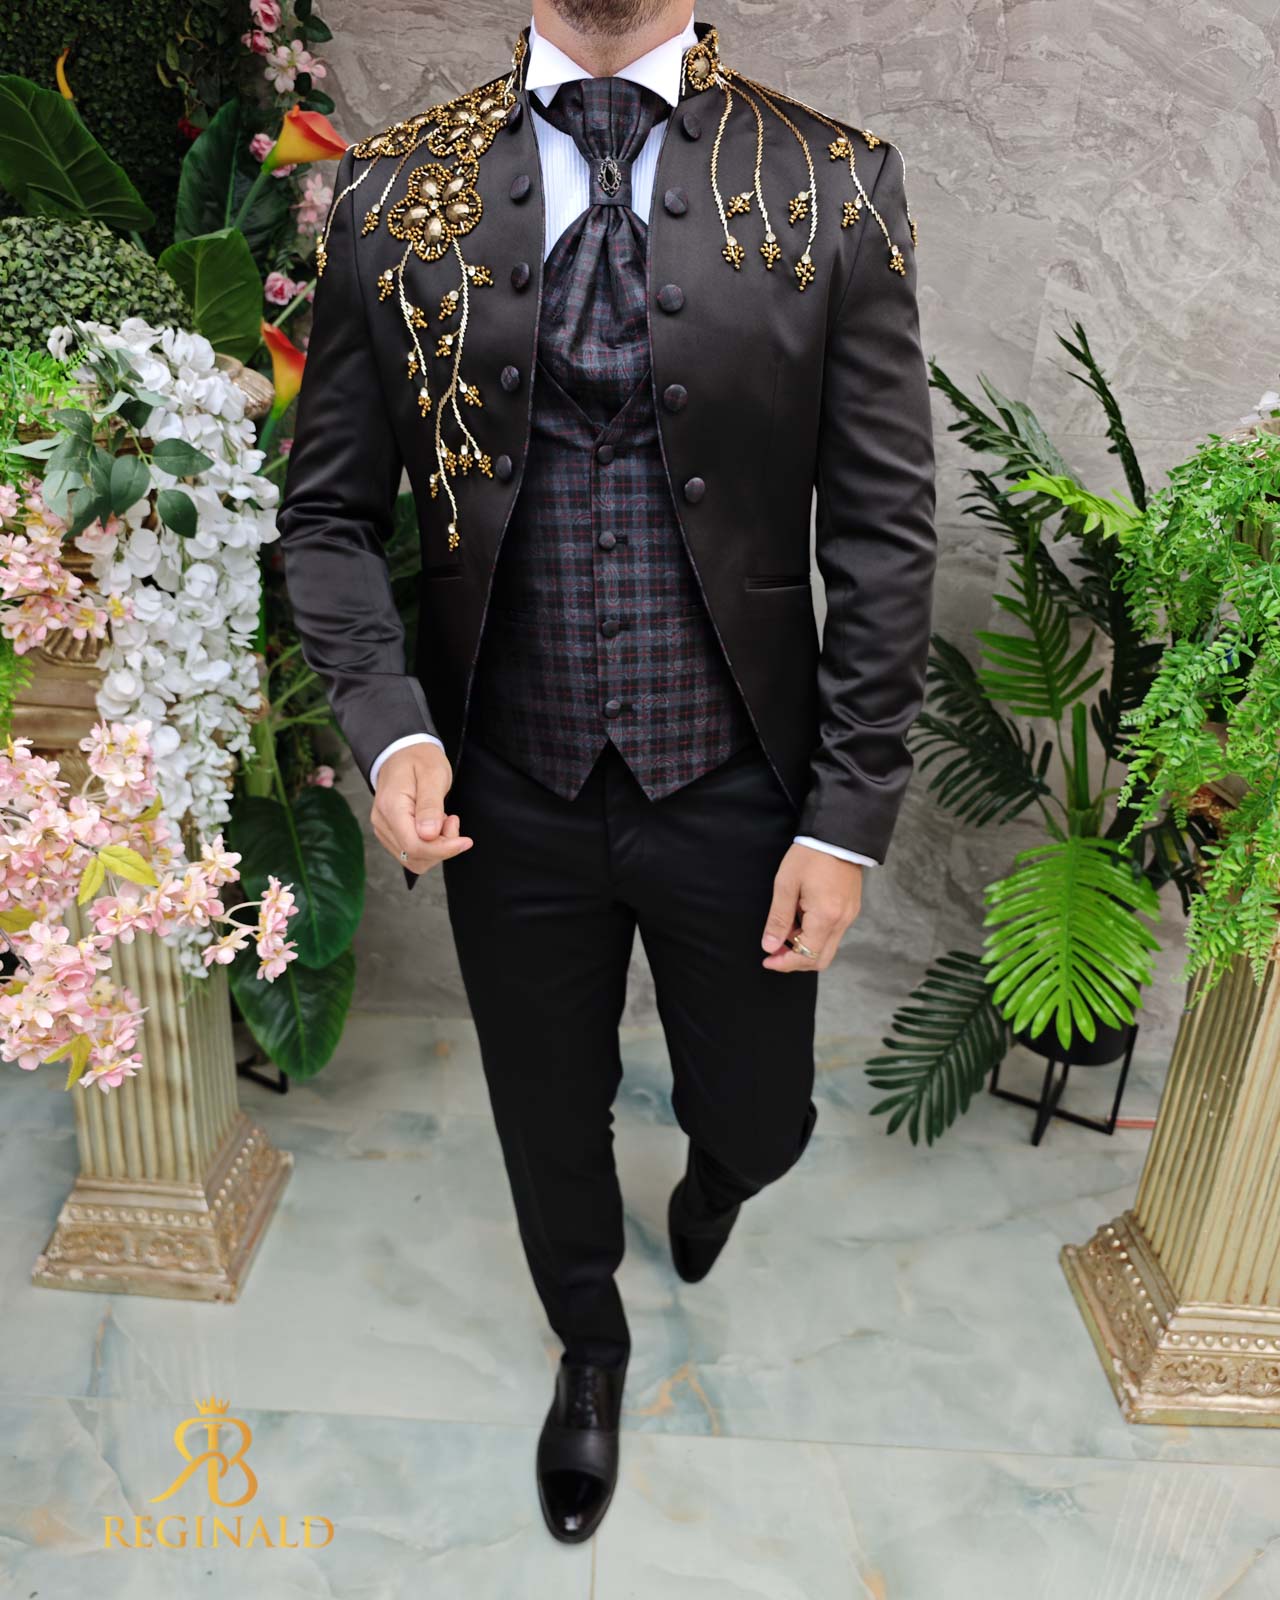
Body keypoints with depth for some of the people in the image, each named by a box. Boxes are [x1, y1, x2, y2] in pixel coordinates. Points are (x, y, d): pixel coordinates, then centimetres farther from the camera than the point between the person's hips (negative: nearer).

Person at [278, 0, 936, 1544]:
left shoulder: (835, 186, -4)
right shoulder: (391, 191, 0)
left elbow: (883, 531, -5)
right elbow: (329, 512, 3)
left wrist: (850, 815, -8)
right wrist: (388, 724, -13)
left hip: (738, 793, 0)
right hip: (509, 796, 1)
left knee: (759, 1124, 18)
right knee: (551, 1133, 20)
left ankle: (711, 1175, 60)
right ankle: (589, 1346, 55)